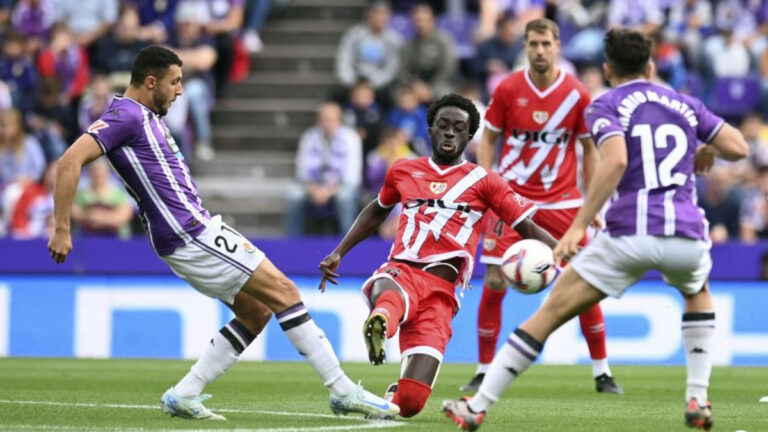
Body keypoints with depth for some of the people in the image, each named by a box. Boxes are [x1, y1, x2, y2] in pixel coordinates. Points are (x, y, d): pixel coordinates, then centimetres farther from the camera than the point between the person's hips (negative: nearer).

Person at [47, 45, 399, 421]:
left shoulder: (146, 117, 17)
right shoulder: (125, 116, -13)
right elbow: (70, 162, -22)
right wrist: (62, 229, -24)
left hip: (196, 230, 11)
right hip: (189, 235, -11)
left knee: (256, 310, 10)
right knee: (283, 291, -9)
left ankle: (184, 395, 8)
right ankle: (342, 391, -8)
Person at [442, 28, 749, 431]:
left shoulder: (605, 106, 5)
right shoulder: (685, 104, 18)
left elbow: (616, 160, -13)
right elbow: (738, 148, 18)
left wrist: (579, 225, -15)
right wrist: (705, 151, 40)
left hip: (631, 235, -3)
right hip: (687, 236, 3)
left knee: (550, 313, 5)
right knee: (698, 294, 37)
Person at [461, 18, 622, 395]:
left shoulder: (577, 94, -3)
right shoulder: (508, 89, -3)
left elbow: (590, 151, 6)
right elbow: (488, 140, 7)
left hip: (561, 201, 0)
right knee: (493, 286, -6)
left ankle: (601, 372, 9)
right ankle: (484, 371, 6)